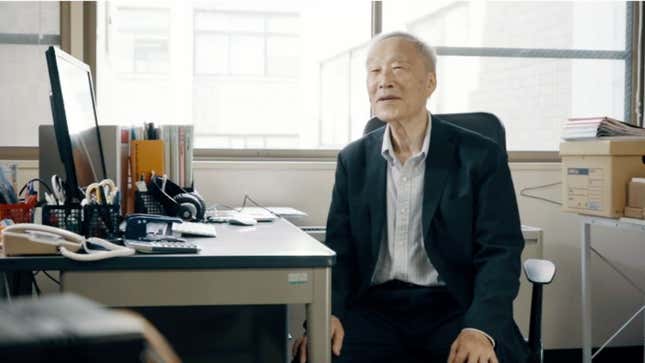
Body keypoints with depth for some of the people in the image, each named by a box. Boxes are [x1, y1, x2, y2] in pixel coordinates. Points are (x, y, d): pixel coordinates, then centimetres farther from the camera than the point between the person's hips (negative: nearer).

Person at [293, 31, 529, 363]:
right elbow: (339, 251, 6)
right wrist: (327, 313, -14)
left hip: (454, 309, -1)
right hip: (375, 309, 2)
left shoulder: (481, 156, 0)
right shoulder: (353, 160, 10)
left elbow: (500, 252, -5)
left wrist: (481, 329, -23)